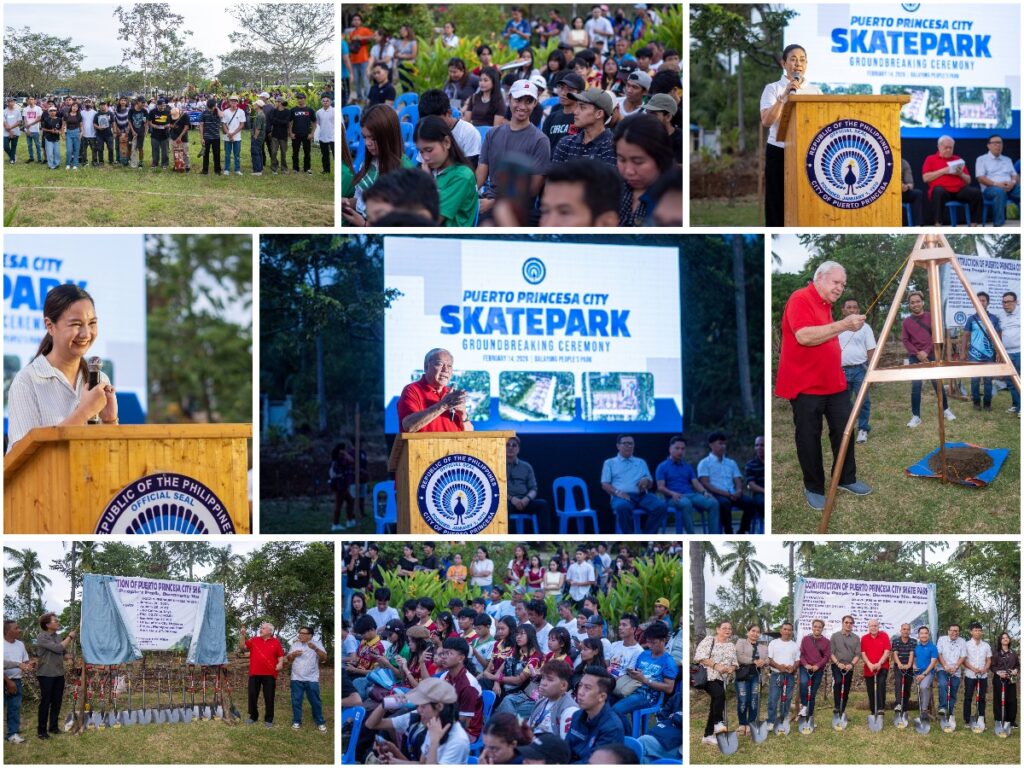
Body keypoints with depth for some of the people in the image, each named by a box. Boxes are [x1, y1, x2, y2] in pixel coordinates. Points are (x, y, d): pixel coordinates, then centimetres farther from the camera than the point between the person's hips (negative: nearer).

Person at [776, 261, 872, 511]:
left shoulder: (826, 304, 16)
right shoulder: (800, 299, -14)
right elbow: (804, 336, -28)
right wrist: (842, 325, -29)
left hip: (834, 382, 9)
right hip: (806, 385, -9)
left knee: (843, 430, 8)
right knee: (809, 437, 0)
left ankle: (846, 479, 21)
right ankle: (813, 488, 11)